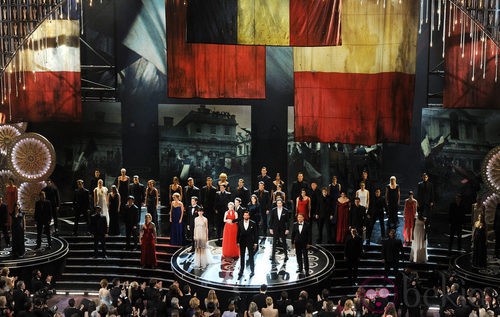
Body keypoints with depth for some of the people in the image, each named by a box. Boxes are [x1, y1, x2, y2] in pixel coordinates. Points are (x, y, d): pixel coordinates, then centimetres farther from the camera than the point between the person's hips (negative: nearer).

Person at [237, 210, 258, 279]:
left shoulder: (253, 223, -4)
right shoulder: (240, 223, 1)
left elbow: (256, 234, -2)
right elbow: (238, 233, 4)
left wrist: (255, 243, -4)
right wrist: (238, 242, 1)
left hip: (250, 242, -2)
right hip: (242, 242, 2)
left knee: (251, 257, 3)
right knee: (242, 257, 7)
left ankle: (252, 271, 13)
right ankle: (241, 271, 13)